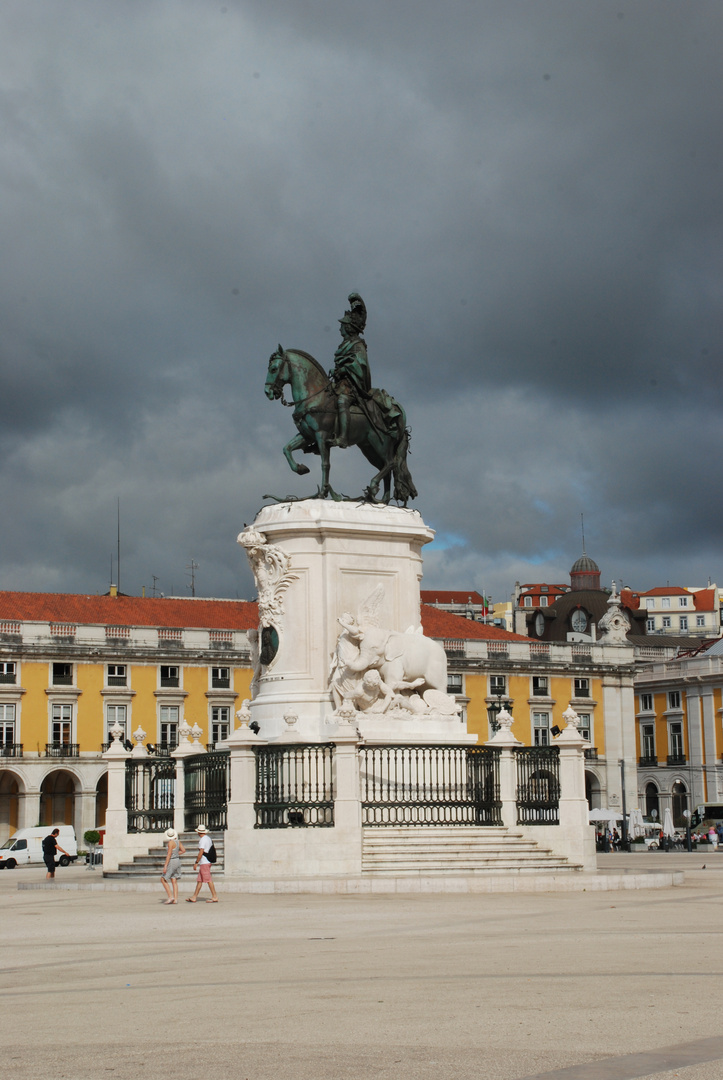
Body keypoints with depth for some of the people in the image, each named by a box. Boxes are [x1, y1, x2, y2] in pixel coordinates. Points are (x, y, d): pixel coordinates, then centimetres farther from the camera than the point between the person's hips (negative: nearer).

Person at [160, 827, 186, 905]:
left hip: (171, 862, -8)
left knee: (163, 880, -1)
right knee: (174, 881, 8)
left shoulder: (171, 842, -17)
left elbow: (169, 854, -21)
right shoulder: (178, 841, 4)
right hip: (177, 861, 8)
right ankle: (175, 899, 2)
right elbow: (183, 850, 8)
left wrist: (165, 866, -20)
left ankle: (170, 897, -8)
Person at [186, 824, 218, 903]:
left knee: (208, 880, -8)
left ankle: (215, 897, -7)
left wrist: (196, 862, -15)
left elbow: (201, 852, -20)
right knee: (199, 880, 11)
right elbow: (210, 851, 19)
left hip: (204, 863, -10)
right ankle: (194, 897, 14)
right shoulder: (209, 838, 14)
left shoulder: (202, 840, -14)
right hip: (208, 862, 10)